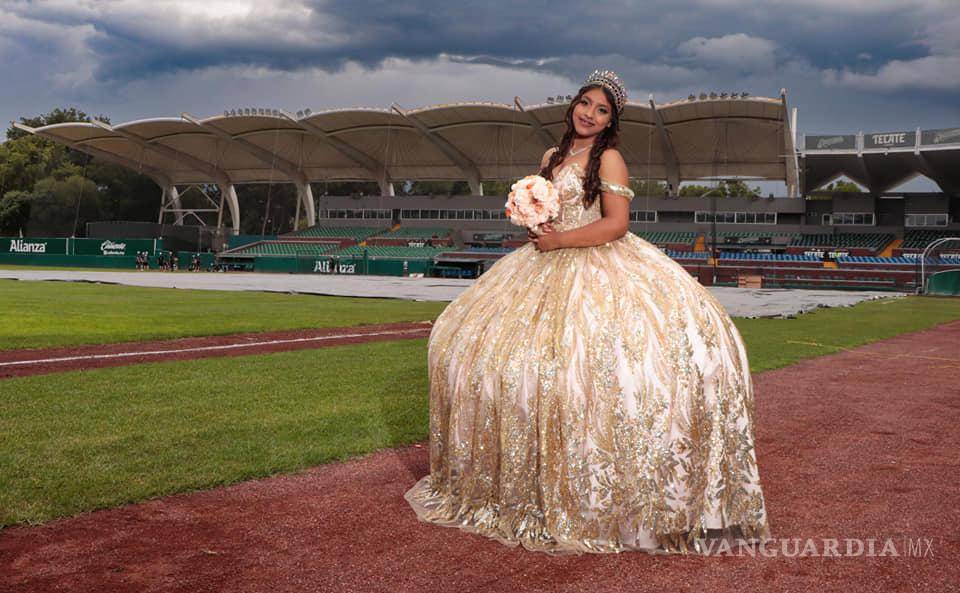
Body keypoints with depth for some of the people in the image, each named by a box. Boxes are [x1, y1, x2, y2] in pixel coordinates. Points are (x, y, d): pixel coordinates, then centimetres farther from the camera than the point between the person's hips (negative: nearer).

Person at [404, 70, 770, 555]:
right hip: (549, 270, 7)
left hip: (600, 269, -6)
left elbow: (616, 223, -13)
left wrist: (561, 239, -12)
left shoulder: (609, 158, -4)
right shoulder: (552, 157, 16)